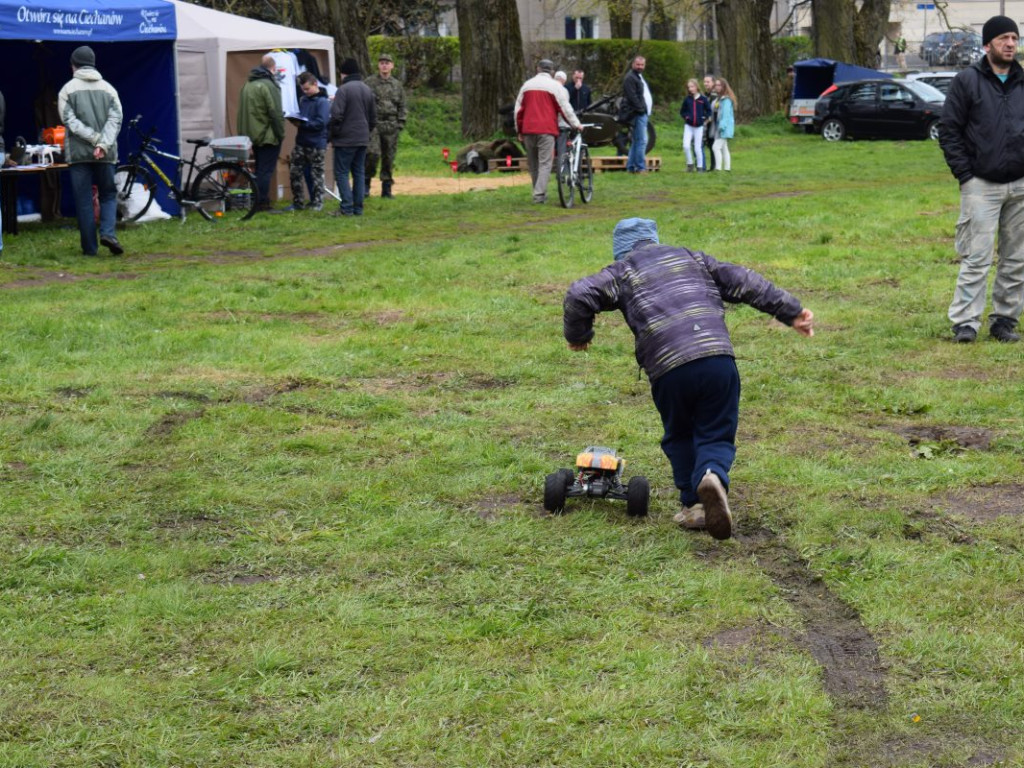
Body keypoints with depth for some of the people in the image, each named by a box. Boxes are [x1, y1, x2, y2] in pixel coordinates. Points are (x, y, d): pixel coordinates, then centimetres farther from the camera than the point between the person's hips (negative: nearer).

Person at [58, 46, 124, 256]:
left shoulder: (68, 89, 1)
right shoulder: (107, 88, 7)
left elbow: (69, 120, -10)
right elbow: (115, 119, -5)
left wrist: (95, 138, -12)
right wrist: (103, 144, -13)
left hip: (78, 153, -1)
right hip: (106, 154, 2)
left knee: (84, 201, 3)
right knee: (108, 196, 12)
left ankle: (90, 247, 3)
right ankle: (108, 233, -12)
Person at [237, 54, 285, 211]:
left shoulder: (247, 85, 11)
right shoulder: (268, 85, -16)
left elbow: (242, 113, 17)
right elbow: (275, 113, -18)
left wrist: (245, 134, 22)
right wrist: (281, 133, -9)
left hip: (253, 134, 8)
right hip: (268, 136, -8)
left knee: (260, 169, 15)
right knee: (266, 170, -5)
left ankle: (258, 201, 17)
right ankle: (263, 203, -6)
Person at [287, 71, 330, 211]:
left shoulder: (323, 102, -11)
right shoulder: (303, 100, 11)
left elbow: (321, 123, -19)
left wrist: (302, 124, -21)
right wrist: (295, 120, -1)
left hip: (317, 143, -7)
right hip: (301, 142, 7)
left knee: (316, 175, 2)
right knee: (295, 172, 6)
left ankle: (317, 202, 12)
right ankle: (297, 202, 15)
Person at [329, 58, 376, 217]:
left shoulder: (344, 89, -13)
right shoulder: (367, 90, 12)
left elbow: (336, 116, -17)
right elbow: (373, 116, 18)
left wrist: (333, 135, -5)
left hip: (346, 139, -7)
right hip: (363, 139, 7)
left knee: (341, 173, -2)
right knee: (359, 173, 11)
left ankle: (347, 208, -8)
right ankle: (358, 208, 11)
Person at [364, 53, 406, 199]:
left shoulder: (397, 85, 13)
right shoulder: (369, 82, 3)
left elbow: (402, 106, 17)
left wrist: (401, 123, 6)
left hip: (391, 126, 3)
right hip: (374, 123, -3)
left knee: (389, 157, 5)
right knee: (372, 153, -16)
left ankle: (387, 188, 11)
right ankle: (366, 183, -1)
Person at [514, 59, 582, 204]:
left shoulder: (527, 85, 14)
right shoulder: (555, 86, 0)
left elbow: (518, 109, 15)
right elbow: (565, 108, -3)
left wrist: (519, 130, 20)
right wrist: (576, 124, 8)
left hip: (528, 130, 4)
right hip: (546, 130, -4)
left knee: (532, 164, 13)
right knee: (545, 163, -5)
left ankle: (539, 193, 18)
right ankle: (539, 194, -16)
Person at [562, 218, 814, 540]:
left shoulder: (621, 273, 18)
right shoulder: (691, 258, 26)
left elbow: (578, 296, 3)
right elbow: (745, 283, 21)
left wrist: (578, 336, 20)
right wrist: (791, 311, 21)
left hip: (669, 369, -1)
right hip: (718, 359, 1)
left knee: (679, 437, 22)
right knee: (716, 436, 11)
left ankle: (694, 506, 14)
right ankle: (712, 474, -19)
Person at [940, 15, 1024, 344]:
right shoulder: (967, 80, -1)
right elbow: (949, 131, -1)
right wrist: (965, 175, -6)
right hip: (981, 183, -4)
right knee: (976, 258, -8)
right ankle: (965, 322, -5)